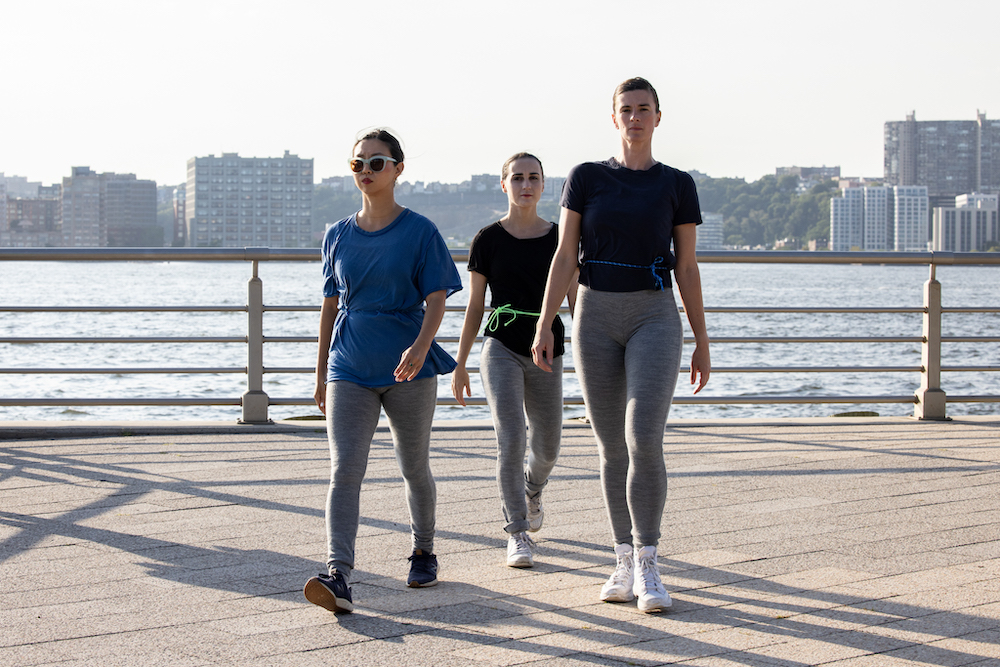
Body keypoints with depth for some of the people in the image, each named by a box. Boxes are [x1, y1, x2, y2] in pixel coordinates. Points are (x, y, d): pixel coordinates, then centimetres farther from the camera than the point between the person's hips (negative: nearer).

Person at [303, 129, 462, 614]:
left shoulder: (419, 232, -2)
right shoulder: (338, 237, 9)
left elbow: (436, 299, -7)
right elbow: (330, 305, 15)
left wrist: (421, 346, -26)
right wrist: (320, 374, 15)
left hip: (407, 370, -2)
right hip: (349, 370, 2)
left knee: (414, 468, 12)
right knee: (344, 471, -12)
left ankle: (423, 550, 36)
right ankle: (338, 576, -22)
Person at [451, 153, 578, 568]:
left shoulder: (559, 239, 3)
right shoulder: (488, 240, 0)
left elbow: (576, 301, 5)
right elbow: (475, 306, 5)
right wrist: (459, 364, 5)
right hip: (501, 349, -2)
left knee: (546, 448, 11)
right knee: (511, 439, -16)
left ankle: (532, 492, 46)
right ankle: (517, 533, -8)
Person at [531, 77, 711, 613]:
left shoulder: (677, 185, 4)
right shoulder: (586, 178, 4)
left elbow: (687, 269, 6)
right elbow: (564, 258, 1)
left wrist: (702, 343, 5)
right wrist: (543, 326, -7)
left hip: (654, 317, -1)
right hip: (596, 317, 2)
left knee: (644, 440, -17)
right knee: (613, 448, 6)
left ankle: (647, 567, -7)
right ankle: (625, 564, 17)